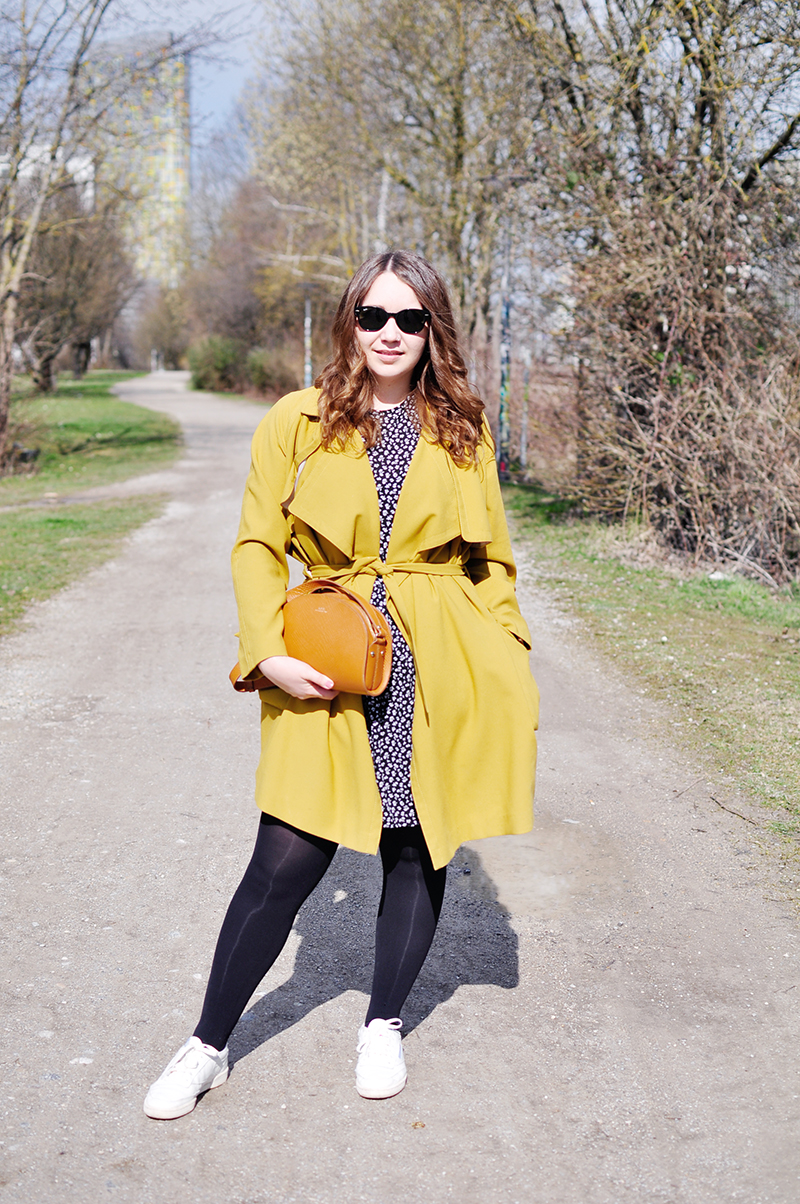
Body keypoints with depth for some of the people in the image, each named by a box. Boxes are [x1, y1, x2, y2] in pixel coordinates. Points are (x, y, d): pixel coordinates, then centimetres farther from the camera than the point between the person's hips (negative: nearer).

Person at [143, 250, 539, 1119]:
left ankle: (383, 1025, 32)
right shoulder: (298, 421, 1)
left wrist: (505, 671, 5)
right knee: (287, 860, -4)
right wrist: (269, 652, -11)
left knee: (419, 845, 10)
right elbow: (257, 546, 2)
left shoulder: (463, 430, 7)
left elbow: (491, 558, 12)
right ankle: (209, 1046, 14)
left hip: (440, 668, 2)